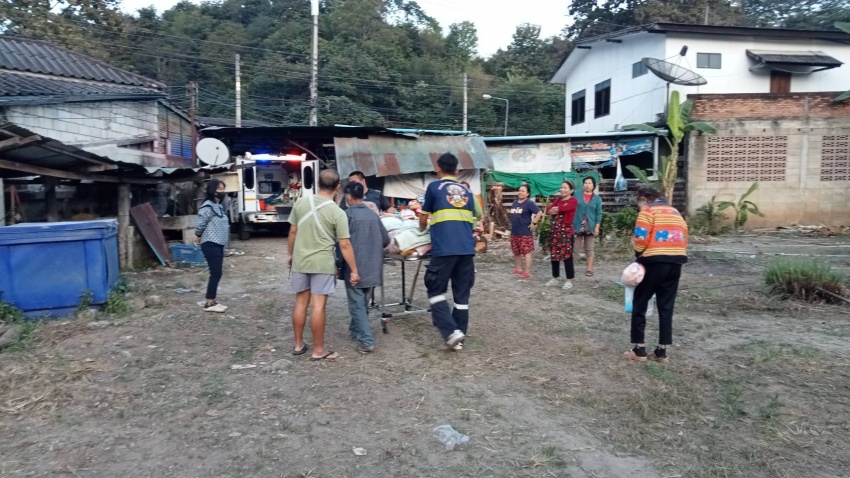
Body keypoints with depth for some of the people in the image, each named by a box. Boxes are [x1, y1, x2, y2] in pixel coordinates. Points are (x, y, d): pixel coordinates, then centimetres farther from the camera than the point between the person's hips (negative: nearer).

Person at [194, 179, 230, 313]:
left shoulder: (218, 206, 14)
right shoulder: (208, 207, -16)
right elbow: (199, 225, -15)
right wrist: (198, 237, 2)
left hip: (218, 245, 9)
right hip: (211, 245, -9)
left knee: (216, 273, 11)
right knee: (216, 273, -8)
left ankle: (212, 301, 18)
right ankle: (209, 303, -2)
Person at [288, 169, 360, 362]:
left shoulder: (301, 202, 0)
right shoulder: (338, 213, -12)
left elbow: (292, 232, 6)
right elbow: (345, 245, -12)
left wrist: (290, 254, 20)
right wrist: (354, 270, -5)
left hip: (300, 262, 4)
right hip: (322, 264, -4)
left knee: (300, 302, 14)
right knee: (318, 306, 0)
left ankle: (298, 345, 26)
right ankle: (318, 351, 9)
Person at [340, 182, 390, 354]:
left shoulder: (348, 214, -12)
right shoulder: (373, 215, 6)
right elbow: (386, 240, 8)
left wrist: (339, 264, 1)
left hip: (355, 268, -6)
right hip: (372, 268, 6)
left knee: (357, 305, 0)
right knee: (363, 303, 21)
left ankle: (366, 341, -6)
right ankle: (356, 330, 37)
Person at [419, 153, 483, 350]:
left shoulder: (434, 187, 6)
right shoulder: (467, 191, 18)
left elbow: (423, 219, 13)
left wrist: (422, 230, 34)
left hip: (444, 249, -4)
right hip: (467, 248, 4)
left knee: (436, 291, 7)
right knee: (462, 294, 10)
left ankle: (451, 332, -8)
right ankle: (459, 338, 15)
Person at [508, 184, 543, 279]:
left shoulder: (529, 203, -11)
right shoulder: (514, 202, 12)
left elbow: (539, 213, -18)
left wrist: (534, 223, -18)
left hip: (525, 233, -8)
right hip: (514, 232, 8)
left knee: (526, 252, -5)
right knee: (516, 252, 15)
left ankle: (527, 272, -2)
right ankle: (518, 268, 29)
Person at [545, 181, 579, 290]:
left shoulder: (573, 201, -5)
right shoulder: (557, 200, 15)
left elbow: (563, 209, -22)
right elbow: (548, 210, 0)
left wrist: (555, 209, -3)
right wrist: (559, 210, -16)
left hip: (566, 231, -7)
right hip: (555, 230, 7)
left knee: (567, 255, -4)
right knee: (554, 254, 10)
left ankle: (569, 280, 3)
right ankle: (555, 278, 22)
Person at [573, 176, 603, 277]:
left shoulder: (597, 198, 5)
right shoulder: (577, 196, 5)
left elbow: (599, 214, 3)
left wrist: (597, 227, -5)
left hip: (590, 227, 0)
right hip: (577, 226, 0)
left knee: (589, 249, 6)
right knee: (574, 248, -1)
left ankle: (589, 269, 10)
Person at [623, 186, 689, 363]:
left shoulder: (648, 211, -2)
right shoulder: (676, 212, 19)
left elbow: (641, 238, -12)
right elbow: (684, 238, 15)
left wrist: (639, 255, 4)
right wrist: (673, 254, 16)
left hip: (655, 262, -6)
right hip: (675, 263, 7)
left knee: (639, 304, 6)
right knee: (666, 307, 11)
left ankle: (639, 350, 7)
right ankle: (662, 350, 13)